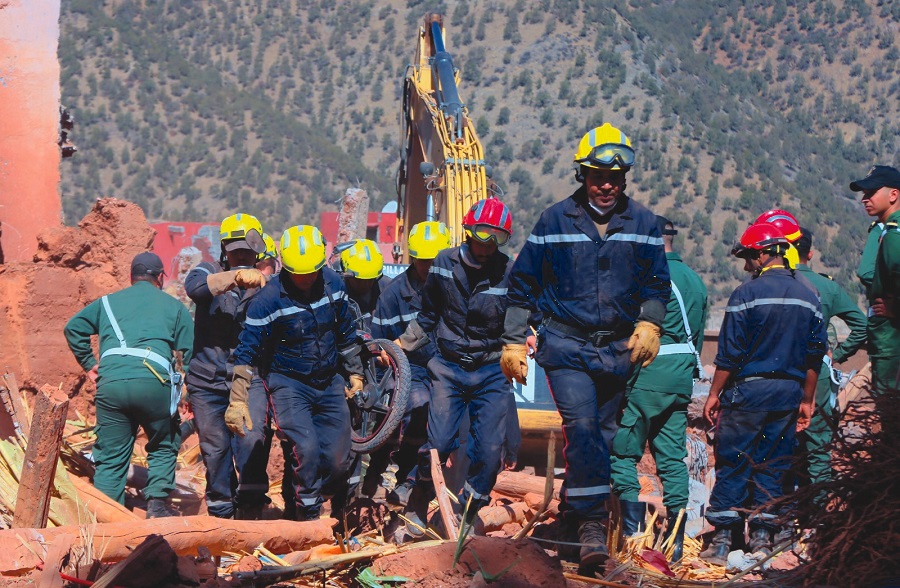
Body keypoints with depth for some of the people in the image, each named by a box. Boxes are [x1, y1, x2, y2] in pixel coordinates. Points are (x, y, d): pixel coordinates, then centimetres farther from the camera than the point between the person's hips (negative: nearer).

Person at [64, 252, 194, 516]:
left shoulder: (108, 302, 25)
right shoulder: (173, 306, 19)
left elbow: (74, 327, 14)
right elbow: (192, 350, 12)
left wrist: (89, 364, 19)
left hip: (110, 383, 2)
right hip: (153, 382, -2)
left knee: (110, 457, 8)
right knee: (163, 447, 18)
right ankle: (157, 503, 4)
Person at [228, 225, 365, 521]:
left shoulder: (332, 283, -4)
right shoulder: (268, 299, -18)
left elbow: (346, 332, 12)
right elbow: (246, 352, -14)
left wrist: (355, 374, 18)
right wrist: (237, 400, -19)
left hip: (329, 382, 4)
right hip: (288, 382, -4)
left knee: (338, 460, -3)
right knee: (307, 449, -23)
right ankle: (307, 516, -6)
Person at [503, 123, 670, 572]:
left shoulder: (642, 224, 5)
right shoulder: (555, 220, 1)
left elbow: (656, 283, 15)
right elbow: (523, 284, 8)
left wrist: (648, 323, -3)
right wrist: (513, 341, 5)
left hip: (618, 348, 3)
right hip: (566, 344, -3)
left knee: (603, 434, 6)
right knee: (582, 425, -19)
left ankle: (572, 515, 19)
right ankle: (593, 523, -20)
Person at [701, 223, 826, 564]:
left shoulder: (748, 293, -10)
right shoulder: (809, 298, 7)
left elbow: (729, 353, -11)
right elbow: (815, 356, 10)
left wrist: (714, 393, -2)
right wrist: (807, 401, 17)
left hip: (748, 389, -5)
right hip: (789, 394, 5)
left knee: (732, 465, 1)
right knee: (772, 466, 10)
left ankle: (722, 540, -1)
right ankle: (762, 538, 9)